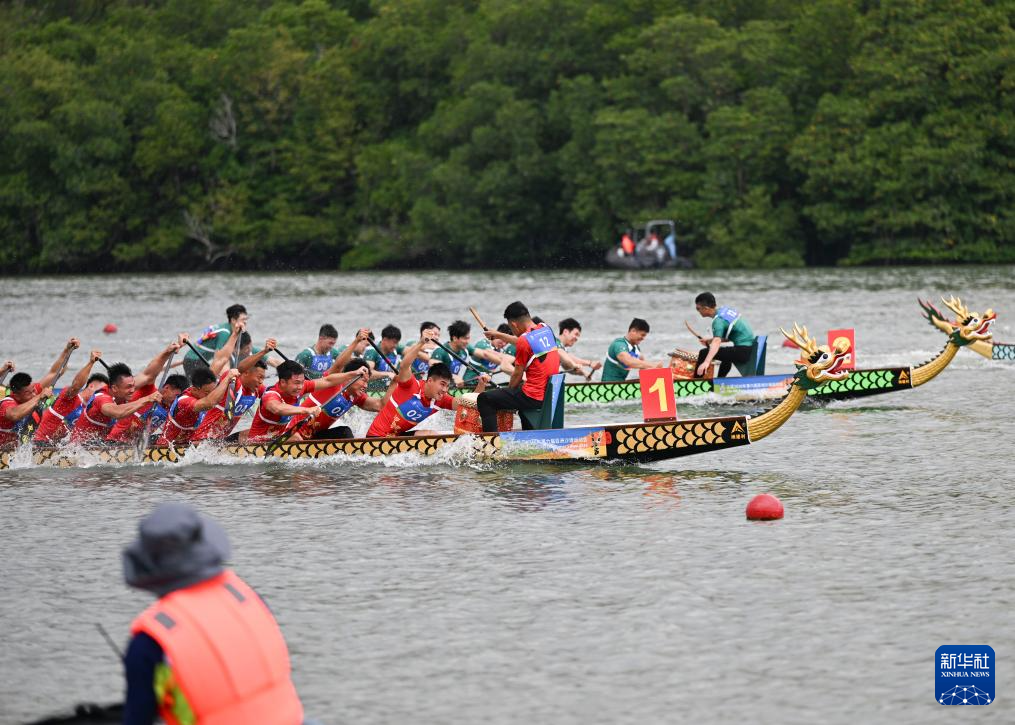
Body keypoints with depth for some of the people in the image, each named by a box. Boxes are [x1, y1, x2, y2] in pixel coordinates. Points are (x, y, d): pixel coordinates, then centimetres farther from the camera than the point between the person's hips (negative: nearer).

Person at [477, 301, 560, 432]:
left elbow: (517, 375, -8)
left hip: (534, 397, -8)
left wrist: (509, 390, 11)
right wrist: (499, 335, 40)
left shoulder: (524, 341, -17)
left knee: (484, 399, -2)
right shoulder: (546, 330, 7)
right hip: (551, 395, 8)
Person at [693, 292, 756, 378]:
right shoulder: (725, 310, 9)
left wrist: (706, 362, -47)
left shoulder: (718, 321, -18)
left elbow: (717, 342, -35)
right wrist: (709, 340, 16)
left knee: (704, 353, -11)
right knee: (726, 354, 41)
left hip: (743, 352, -10)